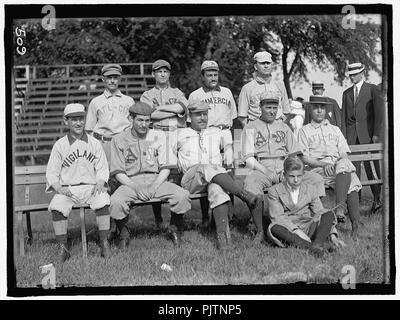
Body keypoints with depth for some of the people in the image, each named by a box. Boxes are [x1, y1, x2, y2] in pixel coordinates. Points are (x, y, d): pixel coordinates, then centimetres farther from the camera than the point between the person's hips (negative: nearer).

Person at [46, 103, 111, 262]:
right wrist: (59, 188, -13)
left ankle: (104, 244, -20)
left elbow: (102, 169, 10)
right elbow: (51, 173, 5)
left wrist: (100, 183, -11)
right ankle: (63, 248, -17)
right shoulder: (60, 145, 6)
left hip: (91, 187, 0)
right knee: (57, 206, -29)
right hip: (67, 189, 0)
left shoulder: (94, 143, 10)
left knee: (103, 200, -31)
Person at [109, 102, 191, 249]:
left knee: (182, 195, -26)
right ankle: (123, 234, -4)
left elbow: (165, 168, 7)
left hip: (157, 180, 2)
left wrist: (154, 186, -11)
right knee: (116, 201, -34)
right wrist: (135, 187, -15)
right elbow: (118, 172, 2)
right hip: (130, 182, -1)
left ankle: (174, 229, 3)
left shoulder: (158, 136, 11)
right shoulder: (119, 140, 6)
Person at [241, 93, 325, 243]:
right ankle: (260, 231, -32)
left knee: (316, 179, -17)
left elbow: (296, 154, 18)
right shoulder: (251, 128, 10)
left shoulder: (284, 127, 23)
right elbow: (248, 159, 0)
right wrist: (266, 172, -14)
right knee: (251, 181, -38)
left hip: (285, 170, 4)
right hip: (262, 170, -4)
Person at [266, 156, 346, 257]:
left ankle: (317, 244, -45)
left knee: (329, 215, -20)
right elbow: (278, 217, -9)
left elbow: (320, 213, 7)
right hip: (288, 230, -3)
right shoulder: (274, 191, 2)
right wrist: (295, 230, -25)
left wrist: (332, 235, -8)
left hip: (307, 229, 3)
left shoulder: (311, 190, 12)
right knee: (273, 228, -36)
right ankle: (310, 245, -47)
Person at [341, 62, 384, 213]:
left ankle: (378, 198, -2)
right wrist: (344, 137, 4)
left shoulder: (373, 89, 2)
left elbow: (379, 112, -3)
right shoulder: (346, 93, 16)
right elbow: (343, 116, 13)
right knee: (354, 168, -1)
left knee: (375, 166, -5)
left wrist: (376, 134, -10)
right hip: (352, 135, 4)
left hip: (368, 133, -4)